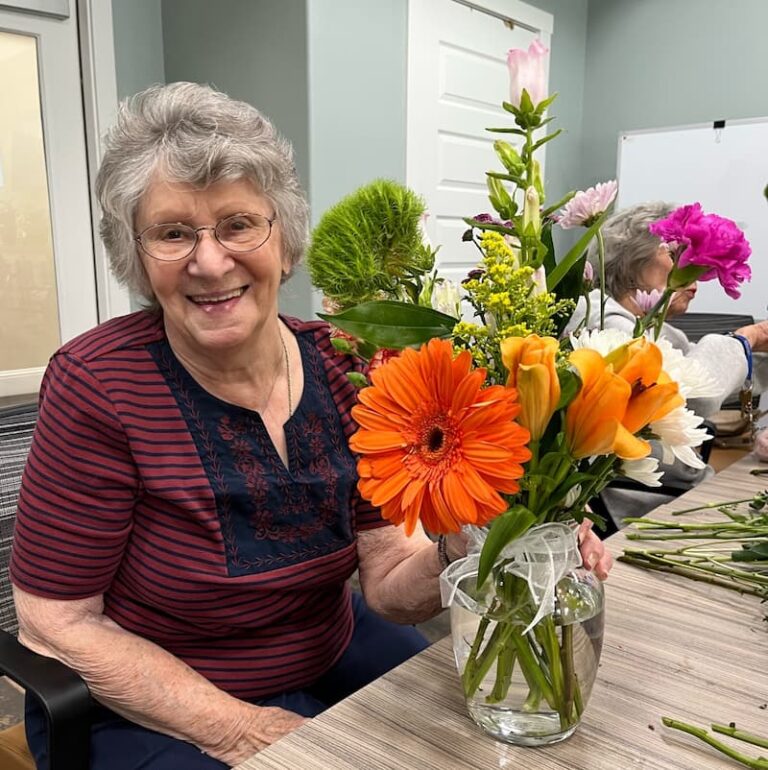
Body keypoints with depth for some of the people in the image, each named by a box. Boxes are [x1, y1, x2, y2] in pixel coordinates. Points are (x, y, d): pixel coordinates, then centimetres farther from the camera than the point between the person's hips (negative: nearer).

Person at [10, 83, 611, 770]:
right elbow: (57, 622, -15)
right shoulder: (96, 385, -20)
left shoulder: (342, 366, -10)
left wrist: (456, 559, -32)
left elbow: (386, 580, -10)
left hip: (330, 654, 4)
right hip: (148, 709, -3)